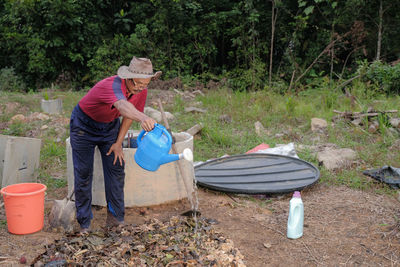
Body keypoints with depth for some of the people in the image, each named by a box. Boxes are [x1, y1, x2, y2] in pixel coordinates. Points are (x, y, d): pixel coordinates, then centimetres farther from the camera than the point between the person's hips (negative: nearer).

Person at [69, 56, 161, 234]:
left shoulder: (141, 91, -17)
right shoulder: (112, 86, -39)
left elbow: (130, 114, 0)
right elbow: (123, 106, -61)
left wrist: (118, 143, -1)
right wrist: (143, 119, -81)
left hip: (109, 126, 6)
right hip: (84, 124, -6)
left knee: (116, 169, 1)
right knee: (83, 174, -4)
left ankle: (115, 218, 12)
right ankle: (84, 223, 9)